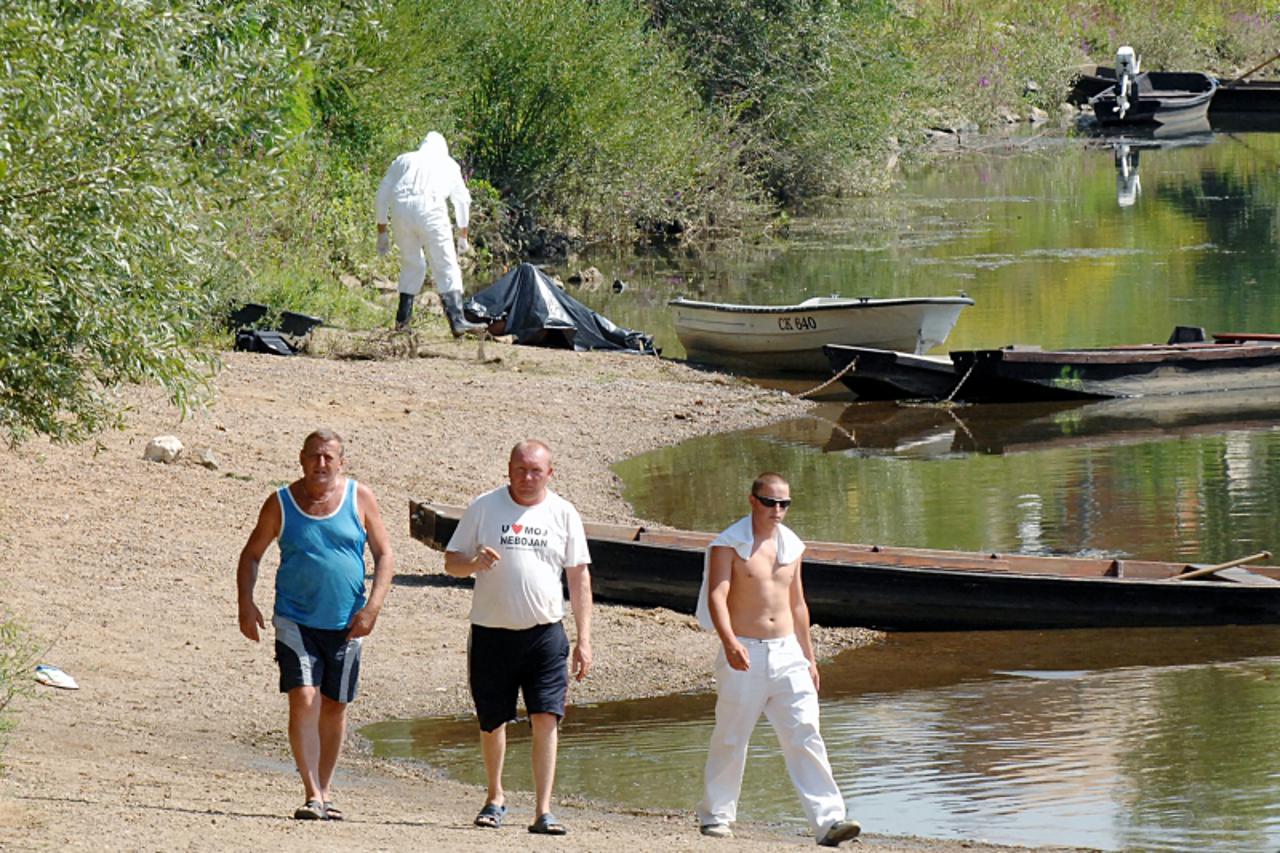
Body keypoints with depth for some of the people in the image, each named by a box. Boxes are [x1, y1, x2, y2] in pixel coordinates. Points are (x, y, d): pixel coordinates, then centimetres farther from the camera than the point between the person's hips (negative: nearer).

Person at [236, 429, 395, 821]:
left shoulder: (359, 498, 1)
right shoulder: (281, 504, 0)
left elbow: (384, 555, 4)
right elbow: (251, 554, 10)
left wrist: (373, 605, -9)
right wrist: (245, 603, -3)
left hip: (345, 623, 2)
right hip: (296, 620, -2)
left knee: (334, 707, 10)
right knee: (303, 699, -15)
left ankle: (325, 791, 23)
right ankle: (312, 794, -15)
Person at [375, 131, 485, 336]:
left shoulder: (402, 160, 28)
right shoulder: (448, 163, 25)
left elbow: (382, 196, 23)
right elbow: (462, 200, 27)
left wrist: (382, 232, 26)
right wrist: (462, 235, 36)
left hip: (400, 210, 3)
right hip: (429, 209, -3)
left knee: (411, 264, 18)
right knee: (446, 266, -3)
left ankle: (402, 319, 17)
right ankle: (457, 320, -14)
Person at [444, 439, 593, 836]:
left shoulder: (563, 514, 5)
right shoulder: (484, 507, 2)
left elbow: (579, 579, 7)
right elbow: (451, 562, 5)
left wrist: (583, 640, 1)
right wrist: (475, 562, -19)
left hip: (545, 634, 0)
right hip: (491, 634, 0)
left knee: (545, 719, -10)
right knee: (492, 722, 10)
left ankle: (543, 810, -9)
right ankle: (495, 797, 31)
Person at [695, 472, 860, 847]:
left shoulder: (791, 545, 12)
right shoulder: (729, 544, -6)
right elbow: (716, 595, -18)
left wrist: (808, 657, 21)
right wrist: (729, 643, -34)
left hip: (787, 652, 4)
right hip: (744, 654, -4)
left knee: (805, 736, -7)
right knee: (731, 739, 4)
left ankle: (828, 820, -14)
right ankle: (716, 815, 21)